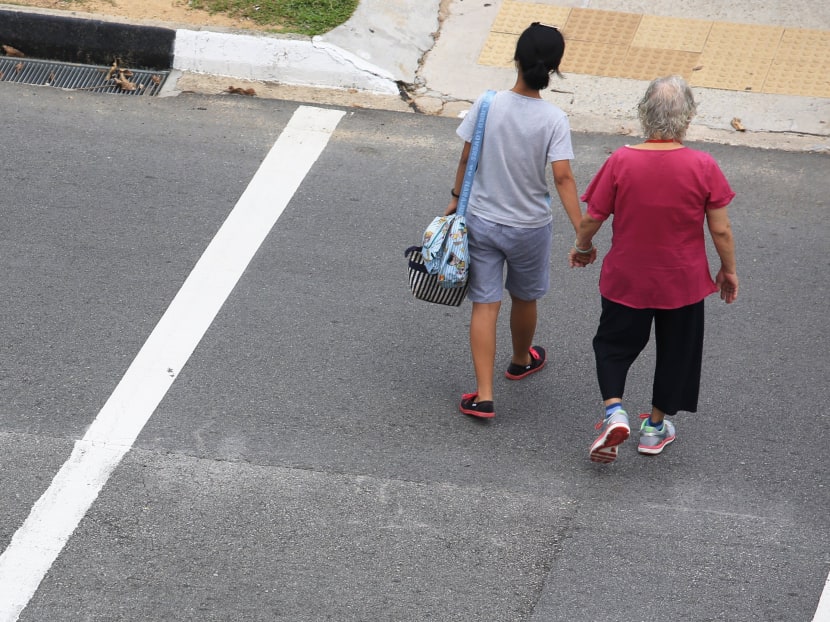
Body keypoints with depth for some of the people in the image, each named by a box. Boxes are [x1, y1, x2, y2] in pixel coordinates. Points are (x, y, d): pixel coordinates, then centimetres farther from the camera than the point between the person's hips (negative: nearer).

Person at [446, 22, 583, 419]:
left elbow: (466, 159, -4)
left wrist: (456, 199, 13)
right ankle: (522, 360, 49)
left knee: (484, 306, 4)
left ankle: (484, 396, -1)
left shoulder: (487, 105, -12)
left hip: (481, 221, 1)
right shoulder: (553, 120, -18)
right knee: (524, 299, 24)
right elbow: (563, 178, -21)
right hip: (529, 227, -1)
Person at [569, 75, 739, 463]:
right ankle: (655, 428, 32)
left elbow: (591, 218, -8)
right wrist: (728, 270, 7)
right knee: (676, 351, 21)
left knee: (614, 343, 20)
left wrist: (582, 248, 13)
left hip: (626, 280, 0)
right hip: (683, 283, 0)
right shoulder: (703, 167, -17)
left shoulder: (621, 161, -17)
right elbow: (721, 230, -10)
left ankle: (614, 410, 0)